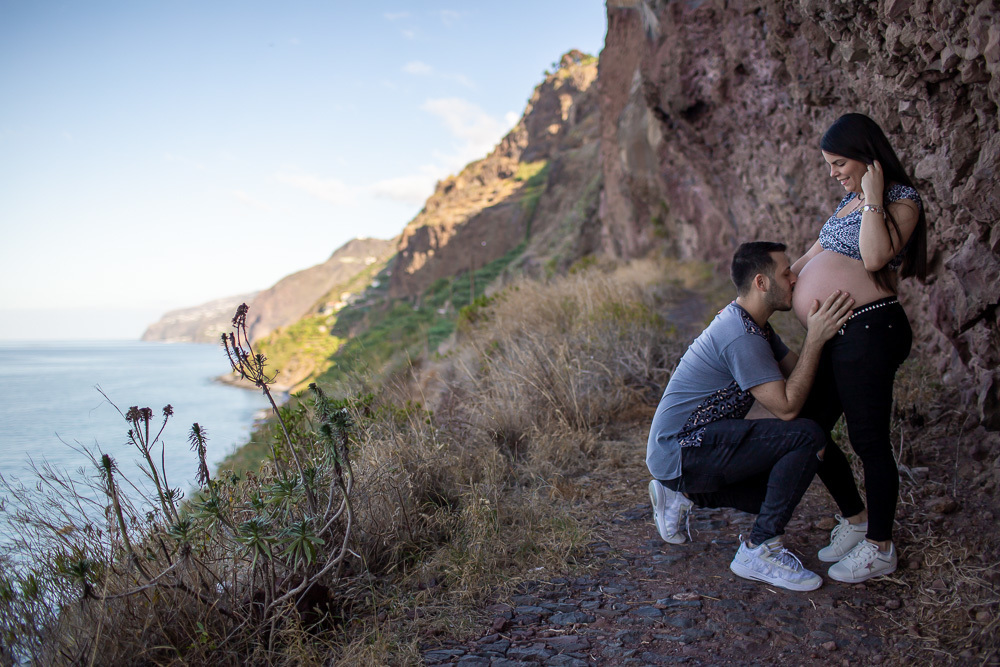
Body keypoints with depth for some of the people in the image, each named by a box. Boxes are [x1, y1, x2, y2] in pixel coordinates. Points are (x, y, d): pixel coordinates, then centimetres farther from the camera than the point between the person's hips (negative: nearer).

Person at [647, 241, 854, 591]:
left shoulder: (753, 324, 13)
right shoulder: (741, 336, -21)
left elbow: (798, 372, 11)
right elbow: (787, 407, -22)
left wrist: (821, 329, 0)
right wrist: (816, 338, -22)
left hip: (683, 447, 11)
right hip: (680, 449, -11)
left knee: (784, 485, 21)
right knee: (807, 436, -20)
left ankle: (683, 493, 18)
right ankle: (760, 549, -12)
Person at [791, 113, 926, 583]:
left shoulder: (901, 200, -6)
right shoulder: (850, 201, 19)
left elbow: (874, 258, -23)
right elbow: (813, 256, 26)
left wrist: (873, 198, -16)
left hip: (869, 331, -9)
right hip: (834, 337, 9)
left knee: (868, 440, -1)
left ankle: (880, 547, 16)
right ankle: (855, 518, 32)